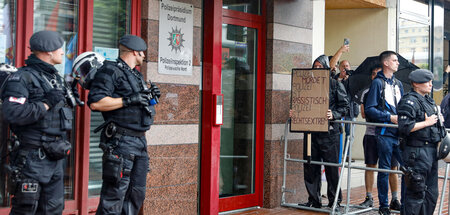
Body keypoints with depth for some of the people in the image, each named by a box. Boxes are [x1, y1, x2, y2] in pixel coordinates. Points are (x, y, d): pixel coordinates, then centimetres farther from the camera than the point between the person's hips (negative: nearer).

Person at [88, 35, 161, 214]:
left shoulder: (136, 75, 21)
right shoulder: (110, 71, -7)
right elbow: (95, 102, -18)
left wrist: (150, 97, 10)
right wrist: (128, 100, -19)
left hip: (140, 140, 9)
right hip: (120, 141, -9)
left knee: (136, 194, 14)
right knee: (114, 195, -7)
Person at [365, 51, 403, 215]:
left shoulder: (398, 83, 17)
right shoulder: (377, 82, -3)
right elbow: (369, 110, -9)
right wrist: (389, 117, -14)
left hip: (399, 133, 6)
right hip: (384, 133, -6)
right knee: (384, 169, 1)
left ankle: (397, 201, 17)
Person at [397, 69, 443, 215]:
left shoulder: (429, 100, 18)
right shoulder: (409, 101, -12)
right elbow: (405, 127, -23)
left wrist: (439, 119, 14)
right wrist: (426, 122, -17)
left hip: (432, 151, 10)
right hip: (417, 152, -10)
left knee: (432, 193, 15)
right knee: (417, 193, -7)